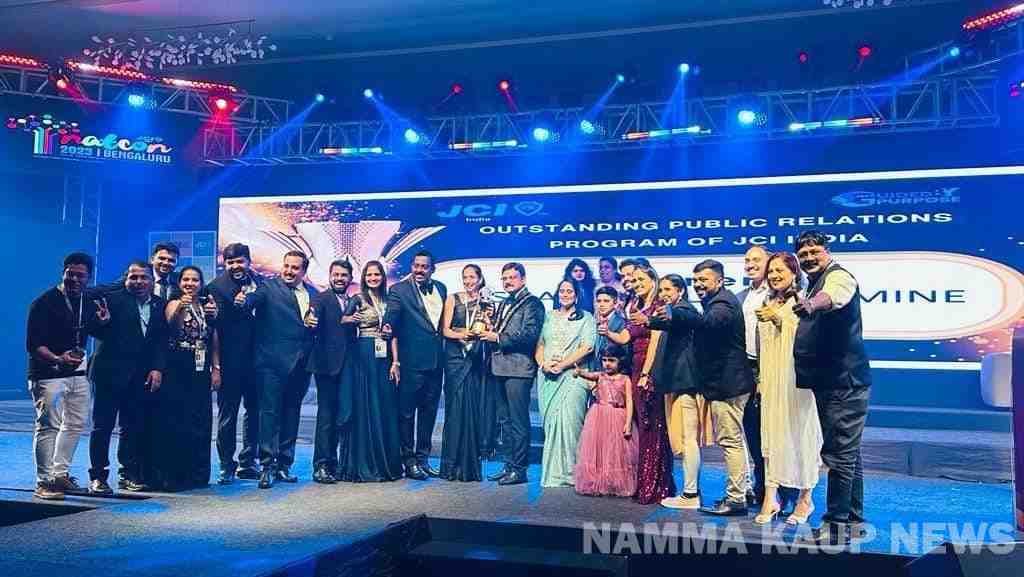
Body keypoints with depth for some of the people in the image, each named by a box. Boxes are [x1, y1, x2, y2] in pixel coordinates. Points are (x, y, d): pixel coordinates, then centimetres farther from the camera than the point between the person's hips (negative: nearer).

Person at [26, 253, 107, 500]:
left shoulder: (89, 303, 9)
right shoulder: (44, 303, -11)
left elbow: (94, 332, 23)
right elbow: (33, 344, -16)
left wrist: (103, 322, 1)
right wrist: (57, 359, -32)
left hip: (78, 373, 7)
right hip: (48, 374, -7)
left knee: (76, 424, 12)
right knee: (48, 426, -6)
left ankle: (60, 474, 25)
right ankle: (44, 481, 3)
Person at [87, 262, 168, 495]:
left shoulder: (159, 305, 9)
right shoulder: (113, 299, -2)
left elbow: (162, 341, 7)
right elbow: (97, 331, -6)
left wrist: (157, 369, -2)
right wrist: (101, 322, -27)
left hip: (141, 377, 4)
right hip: (111, 372, -4)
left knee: (133, 427, 9)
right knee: (103, 426, 2)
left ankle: (129, 474, 19)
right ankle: (97, 476, 9)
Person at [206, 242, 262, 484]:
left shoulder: (260, 282, 8)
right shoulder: (216, 287, -5)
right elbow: (217, 321, -15)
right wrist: (236, 304, -27)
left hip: (256, 357, 5)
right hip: (231, 360, -5)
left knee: (255, 410, 12)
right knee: (227, 414, 3)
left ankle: (247, 463, 25)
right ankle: (227, 466, 13)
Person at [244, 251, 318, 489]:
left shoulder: (313, 295, 15)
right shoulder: (268, 287, -1)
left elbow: (317, 321, 21)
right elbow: (254, 298, -20)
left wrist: (315, 323, -2)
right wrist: (243, 301, -42)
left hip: (301, 365, 5)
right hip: (273, 362, -5)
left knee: (291, 414, 11)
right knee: (270, 412, -5)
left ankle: (284, 465, 20)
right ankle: (267, 465, -2)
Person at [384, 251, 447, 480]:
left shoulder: (441, 289, 12)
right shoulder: (399, 290, -4)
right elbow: (391, 323, -11)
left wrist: (443, 353, 11)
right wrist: (395, 360, -20)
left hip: (436, 360, 5)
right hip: (411, 361, -5)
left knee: (429, 411, 12)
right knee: (407, 412, 1)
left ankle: (423, 459, 23)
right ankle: (409, 461, 11)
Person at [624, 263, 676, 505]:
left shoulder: (658, 306, -5)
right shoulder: (635, 307, 17)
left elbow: (655, 341, -13)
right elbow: (628, 338, 12)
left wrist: (646, 373, -18)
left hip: (651, 370, -8)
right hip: (637, 369, 8)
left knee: (652, 427, -6)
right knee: (643, 426, 10)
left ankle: (653, 487, -1)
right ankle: (644, 485, 17)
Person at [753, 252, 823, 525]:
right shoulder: (769, 304, 15)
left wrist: (778, 318, -17)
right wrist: (761, 379, 17)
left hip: (795, 379, -6)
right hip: (771, 378, 6)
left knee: (799, 431, 1)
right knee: (771, 432, 1)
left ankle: (805, 498, 14)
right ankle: (770, 497, 1)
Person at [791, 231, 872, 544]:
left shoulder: (838, 276, -11)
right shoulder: (814, 285, 20)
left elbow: (834, 296, -37)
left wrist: (811, 304, -58)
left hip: (844, 383, -11)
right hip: (830, 384, 11)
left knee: (840, 454, -7)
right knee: (847, 454, 16)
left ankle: (836, 524, 0)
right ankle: (853, 520, 26)